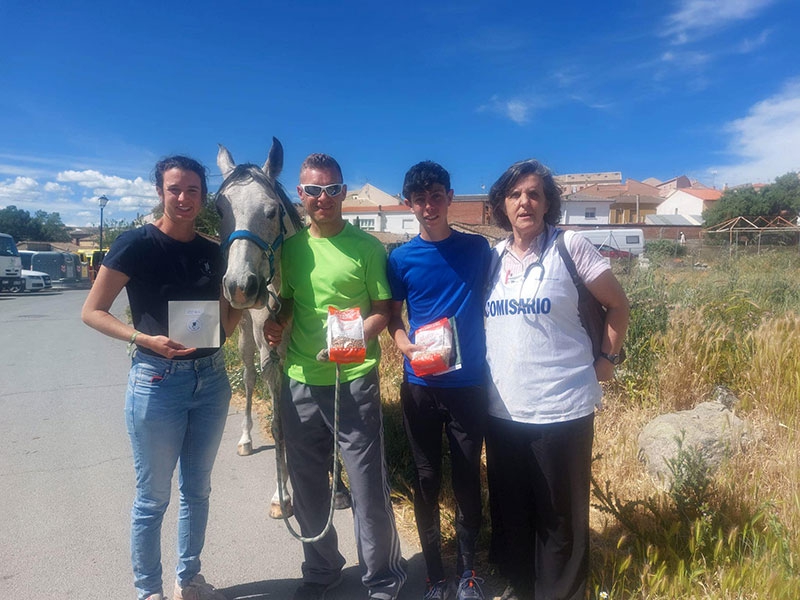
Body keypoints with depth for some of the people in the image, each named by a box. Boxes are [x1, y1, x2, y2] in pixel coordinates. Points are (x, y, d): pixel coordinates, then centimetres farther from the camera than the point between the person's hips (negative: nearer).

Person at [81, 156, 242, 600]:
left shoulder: (212, 252, 4)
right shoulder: (136, 244, -10)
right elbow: (91, 312, -9)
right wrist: (145, 338, -21)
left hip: (211, 380, 5)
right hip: (157, 382, -5)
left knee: (197, 489, 19)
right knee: (153, 497, 10)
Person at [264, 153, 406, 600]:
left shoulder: (367, 246, -5)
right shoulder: (290, 246, 6)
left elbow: (383, 311, -3)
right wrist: (276, 323, -5)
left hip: (354, 381, -4)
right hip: (301, 382, 4)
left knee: (369, 488, 4)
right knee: (308, 487, 17)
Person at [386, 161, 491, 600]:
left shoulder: (477, 248, 0)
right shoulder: (401, 259, -1)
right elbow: (393, 317, 6)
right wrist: (406, 346, -14)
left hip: (470, 382, 0)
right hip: (420, 385, 0)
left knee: (467, 477, 10)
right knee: (427, 479, 10)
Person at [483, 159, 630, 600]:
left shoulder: (570, 247, -7)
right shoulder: (494, 256, 5)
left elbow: (618, 305, 1)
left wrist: (606, 358, -1)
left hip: (561, 409, -4)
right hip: (503, 409, 5)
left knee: (560, 514, 10)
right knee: (509, 509, 19)